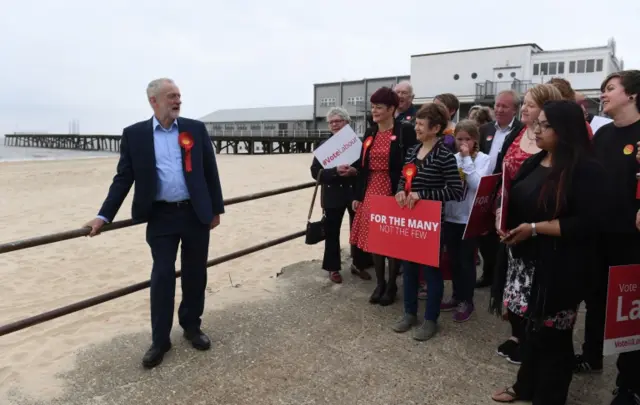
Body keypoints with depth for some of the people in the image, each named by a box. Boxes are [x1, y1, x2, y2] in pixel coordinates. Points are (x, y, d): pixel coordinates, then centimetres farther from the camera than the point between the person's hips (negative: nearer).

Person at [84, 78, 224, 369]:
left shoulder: (195, 129, 3)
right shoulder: (134, 134, 1)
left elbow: (210, 171, 5)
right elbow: (123, 178, 2)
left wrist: (216, 209, 4)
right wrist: (104, 216, -4)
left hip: (196, 214, 1)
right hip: (160, 217, -1)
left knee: (195, 275, 11)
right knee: (162, 277, 3)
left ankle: (192, 326, 30)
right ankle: (160, 340, 18)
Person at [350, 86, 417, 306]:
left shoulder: (405, 130, -8)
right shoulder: (370, 132, 9)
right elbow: (362, 166, 11)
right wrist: (358, 195, 9)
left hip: (393, 193, -6)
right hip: (371, 192, 6)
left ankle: (391, 286, 22)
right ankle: (379, 283, 27)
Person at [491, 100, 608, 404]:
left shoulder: (586, 169, -13)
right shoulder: (533, 163, 10)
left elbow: (588, 223, -19)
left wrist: (534, 228, -21)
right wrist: (505, 223, -2)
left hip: (559, 267, -7)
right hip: (526, 260, 7)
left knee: (552, 333, 8)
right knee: (530, 326, 18)